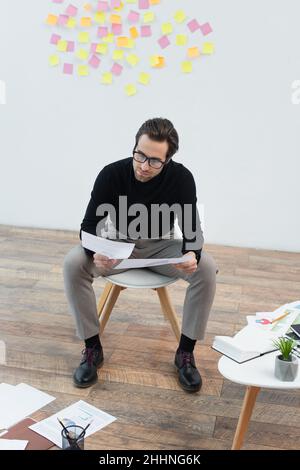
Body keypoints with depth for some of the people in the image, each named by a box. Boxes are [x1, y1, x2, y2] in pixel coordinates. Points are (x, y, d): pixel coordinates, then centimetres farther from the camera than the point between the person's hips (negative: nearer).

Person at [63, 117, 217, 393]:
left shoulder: (181, 178, -19)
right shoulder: (112, 174, -21)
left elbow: (192, 230, -18)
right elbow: (90, 225, -19)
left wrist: (192, 255, -43)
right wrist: (96, 253, -43)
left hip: (161, 246, 0)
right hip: (118, 244, 0)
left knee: (206, 268, -28)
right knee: (74, 263, -28)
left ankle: (186, 352, -11)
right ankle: (92, 348, -11)